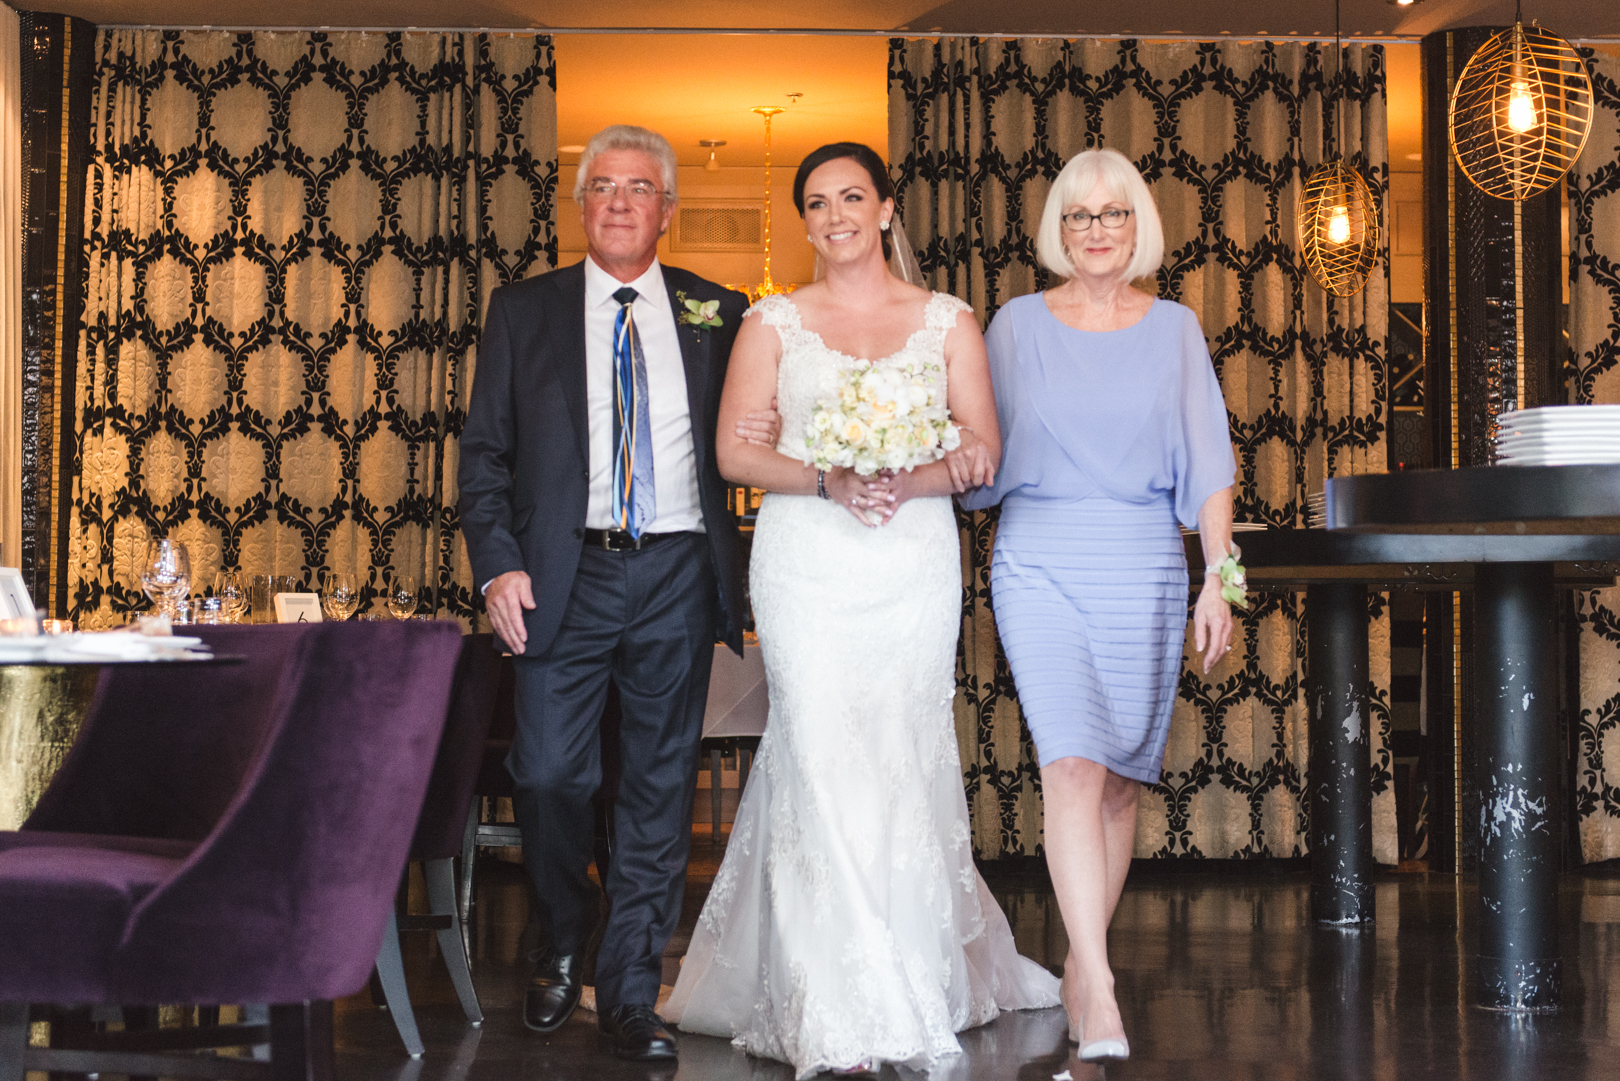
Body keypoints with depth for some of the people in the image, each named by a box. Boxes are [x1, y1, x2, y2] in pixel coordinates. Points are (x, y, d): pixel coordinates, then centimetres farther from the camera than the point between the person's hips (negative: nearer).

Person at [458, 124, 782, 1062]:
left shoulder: (718, 314, 9)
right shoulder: (524, 311, 7)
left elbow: (745, 437, 18)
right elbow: (486, 452, 4)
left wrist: (765, 437, -5)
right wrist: (498, 563, -7)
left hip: (679, 573, 1)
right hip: (567, 572, -1)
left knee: (662, 785, 4)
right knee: (550, 773, -3)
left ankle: (632, 990, 14)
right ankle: (565, 942, 24)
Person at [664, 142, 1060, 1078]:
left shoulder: (947, 321, 10)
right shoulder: (773, 323, 9)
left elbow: (984, 452, 3)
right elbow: (735, 451, 2)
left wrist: (909, 481, -16)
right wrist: (828, 482, -14)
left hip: (914, 564, 1)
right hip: (806, 564, -1)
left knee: (903, 763, 2)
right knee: (823, 759, -10)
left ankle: (920, 982, 20)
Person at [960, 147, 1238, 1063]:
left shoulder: (1175, 329, 8)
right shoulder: (1019, 325, 6)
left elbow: (1208, 464, 6)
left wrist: (1218, 580, 0)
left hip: (1146, 567, 2)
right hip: (1042, 564, -2)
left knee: (1121, 774, 7)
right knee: (1073, 763, -15)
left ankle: (1084, 961, 22)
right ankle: (1098, 986, -19)